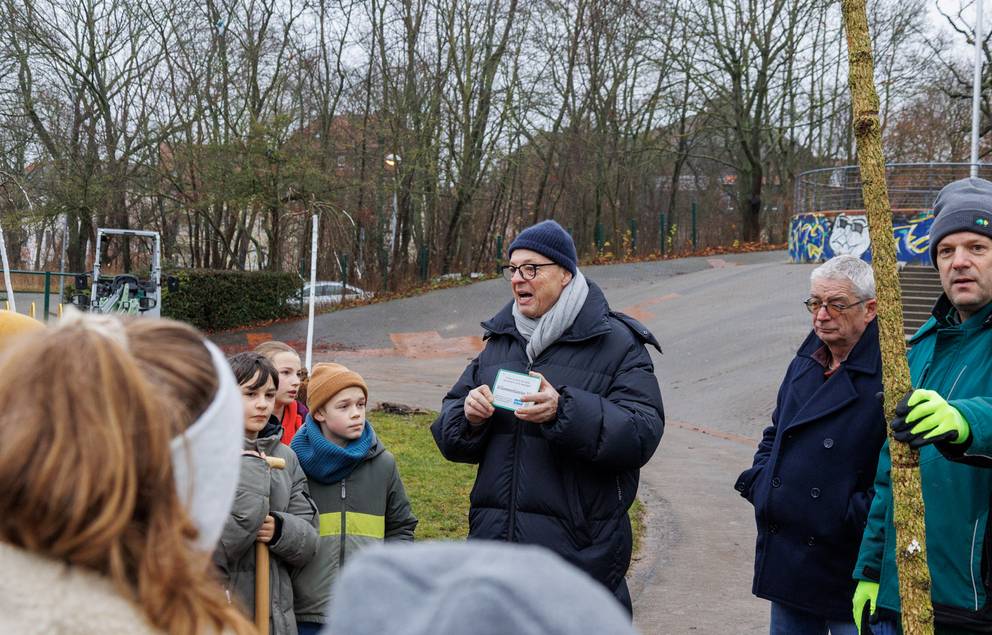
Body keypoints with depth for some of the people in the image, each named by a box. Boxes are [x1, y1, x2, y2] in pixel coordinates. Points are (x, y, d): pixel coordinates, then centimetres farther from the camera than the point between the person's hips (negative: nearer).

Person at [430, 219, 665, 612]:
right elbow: (450, 436, 15)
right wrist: (468, 417, -9)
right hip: (494, 536, 5)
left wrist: (564, 412, -30)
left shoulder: (616, 343, -4)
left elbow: (641, 434, -17)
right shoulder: (500, 340, 14)